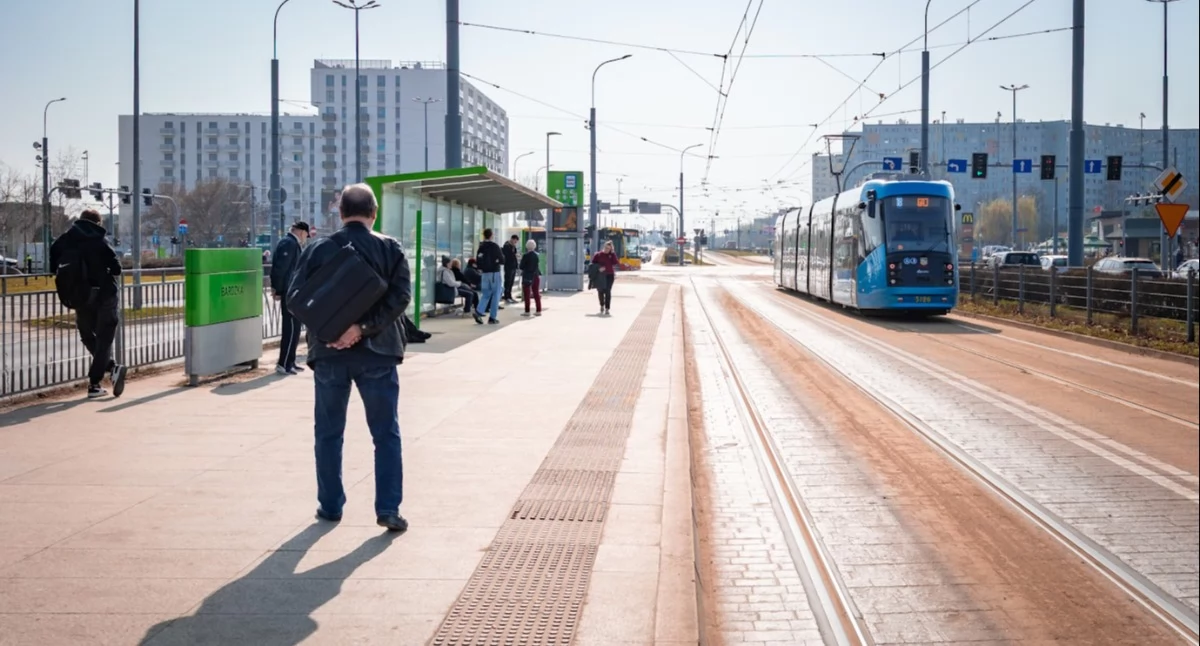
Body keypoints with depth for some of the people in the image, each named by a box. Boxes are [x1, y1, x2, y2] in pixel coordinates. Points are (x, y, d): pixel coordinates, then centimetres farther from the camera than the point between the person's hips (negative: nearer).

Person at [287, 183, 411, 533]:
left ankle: (330, 506, 19)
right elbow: (400, 296, -13)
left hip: (329, 354, 1)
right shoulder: (390, 248, -1)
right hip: (376, 353, -1)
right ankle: (388, 508, -1)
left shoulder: (318, 249, 2)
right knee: (386, 434, 6)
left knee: (328, 434, 14)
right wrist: (363, 327, -17)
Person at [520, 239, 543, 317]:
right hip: (536, 275, 5)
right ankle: (538, 310, 11)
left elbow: (521, 267, -10)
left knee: (527, 294, 3)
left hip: (527, 276, -5)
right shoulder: (537, 255, -1)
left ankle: (527, 311, 2)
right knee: (536, 293, 11)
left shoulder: (526, 256, -15)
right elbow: (538, 266, 7)